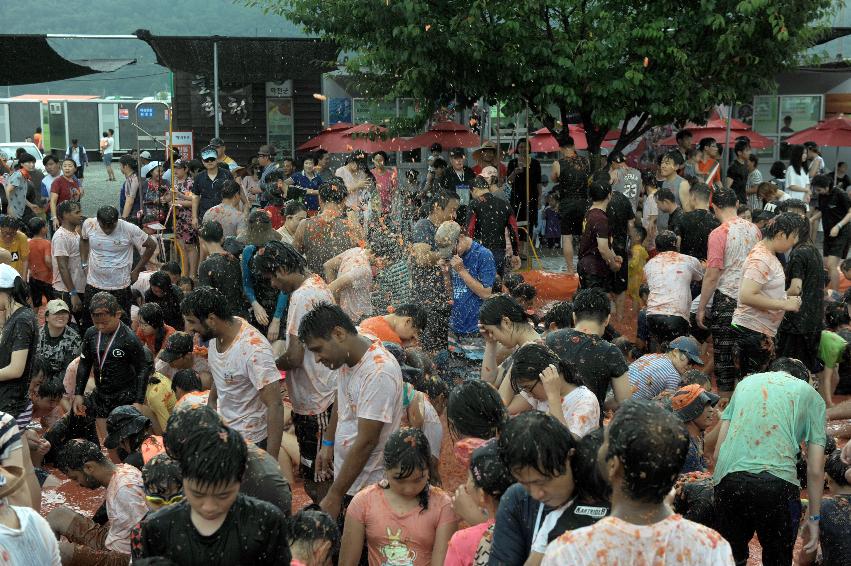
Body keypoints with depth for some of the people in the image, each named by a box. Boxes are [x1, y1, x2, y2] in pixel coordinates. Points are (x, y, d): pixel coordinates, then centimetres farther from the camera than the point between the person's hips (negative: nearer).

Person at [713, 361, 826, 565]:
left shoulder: (745, 383, 26)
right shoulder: (811, 395, 18)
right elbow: (815, 470, 13)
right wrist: (814, 518, 21)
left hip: (727, 480, 3)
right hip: (778, 484, -2)